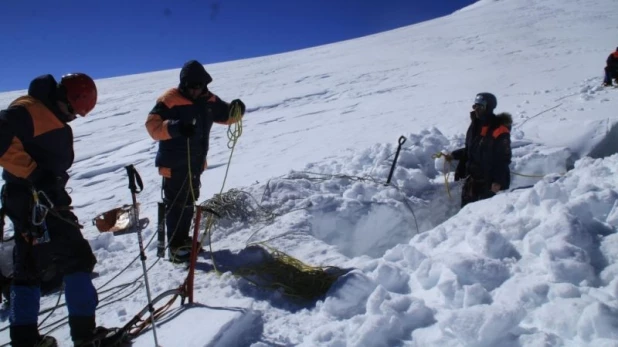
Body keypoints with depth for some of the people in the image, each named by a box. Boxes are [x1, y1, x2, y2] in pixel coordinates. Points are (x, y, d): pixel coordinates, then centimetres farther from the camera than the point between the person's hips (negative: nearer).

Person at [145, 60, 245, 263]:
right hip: (174, 163, -7)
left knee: (189, 202, 18)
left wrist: (236, 109, -9)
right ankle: (175, 247, 9)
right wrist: (175, 127, -40)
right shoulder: (169, 100, -18)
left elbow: (225, 115, 14)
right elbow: (153, 125, -23)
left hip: (196, 162, 7)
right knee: (175, 204, -1)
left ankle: (183, 239, 34)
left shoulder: (208, 100, 3)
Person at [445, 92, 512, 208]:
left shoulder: (500, 131, -16)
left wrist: (498, 181, -20)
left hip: (489, 180, -8)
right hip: (472, 178, 8)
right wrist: (454, 155, 9)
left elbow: (504, 158, -15)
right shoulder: (475, 126, 9)